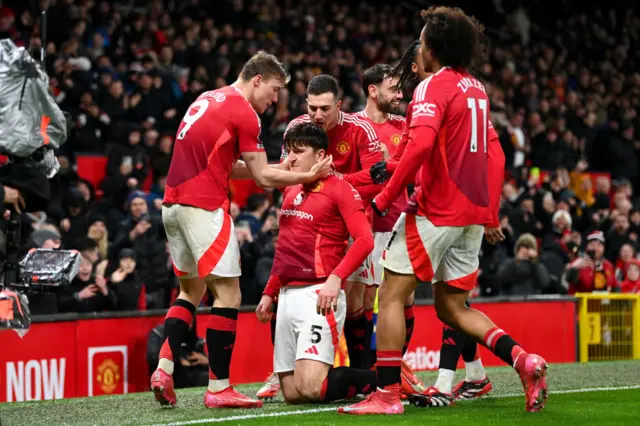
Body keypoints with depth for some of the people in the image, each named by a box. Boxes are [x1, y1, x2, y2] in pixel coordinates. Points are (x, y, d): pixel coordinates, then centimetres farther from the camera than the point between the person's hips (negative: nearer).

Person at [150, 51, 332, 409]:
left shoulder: (207, 100, 18)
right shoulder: (244, 114, -8)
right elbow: (262, 177, -4)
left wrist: (270, 168, 18)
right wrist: (309, 176, 3)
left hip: (174, 205, 9)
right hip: (204, 207, -9)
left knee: (192, 291, 19)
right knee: (228, 295, -2)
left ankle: (164, 369, 7)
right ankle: (218, 389, -2)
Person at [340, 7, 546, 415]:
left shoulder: (434, 86, -9)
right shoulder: (477, 88, 16)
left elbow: (420, 145, -25)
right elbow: (495, 158, 18)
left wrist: (385, 198, -19)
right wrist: (490, 217, 21)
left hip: (436, 211, -8)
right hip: (473, 213, 8)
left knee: (393, 295, 0)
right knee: (453, 307, 14)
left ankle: (387, 393, -4)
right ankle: (523, 359, -4)